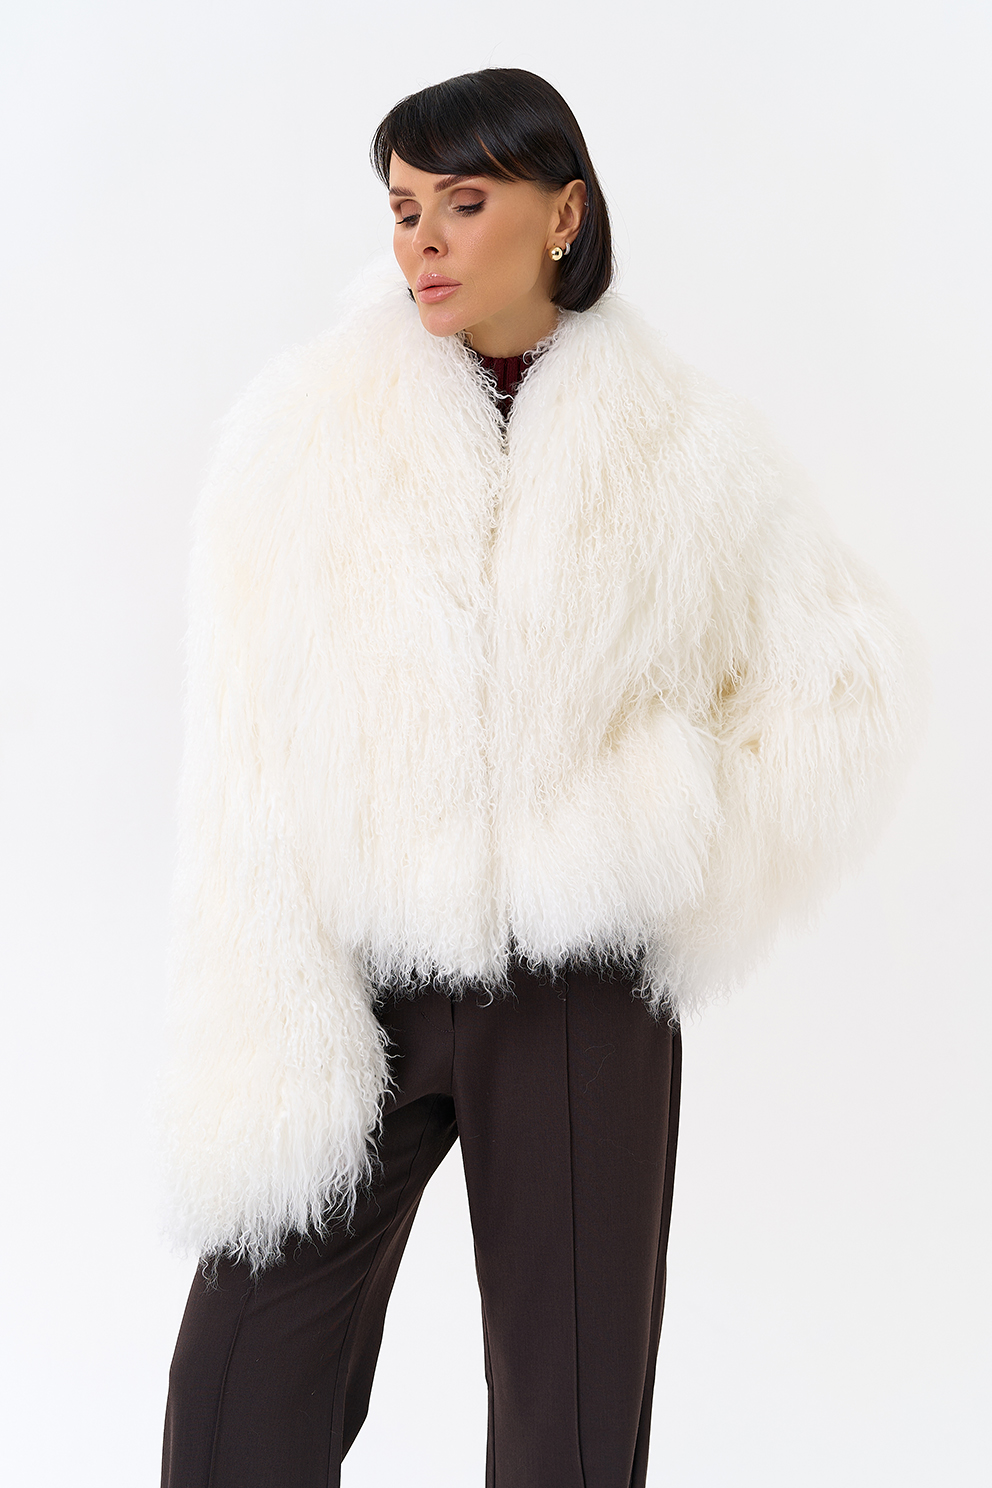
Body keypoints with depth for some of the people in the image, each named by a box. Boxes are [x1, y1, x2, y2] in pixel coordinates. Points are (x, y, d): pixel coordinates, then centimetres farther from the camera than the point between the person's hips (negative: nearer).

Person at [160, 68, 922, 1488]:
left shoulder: (683, 443, 0)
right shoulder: (305, 426, -4)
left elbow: (850, 674, 11)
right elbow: (246, 772, -6)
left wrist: (700, 876, 3)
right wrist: (261, 1054, -11)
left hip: (586, 1002, 1)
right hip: (360, 984, 0)